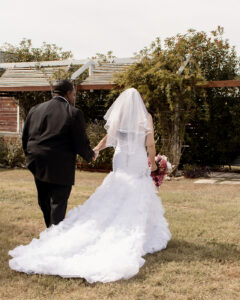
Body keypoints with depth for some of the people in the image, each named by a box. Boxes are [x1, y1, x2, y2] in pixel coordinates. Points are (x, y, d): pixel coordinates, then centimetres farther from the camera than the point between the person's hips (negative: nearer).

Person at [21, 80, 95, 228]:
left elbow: (25, 137, 9)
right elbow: (81, 143, -10)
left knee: (44, 202, 20)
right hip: (61, 167, -5)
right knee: (58, 203, 3)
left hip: (38, 165, 6)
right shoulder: (74, 113, -10)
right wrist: (90, 155, 10)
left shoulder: (36, 109, 5)